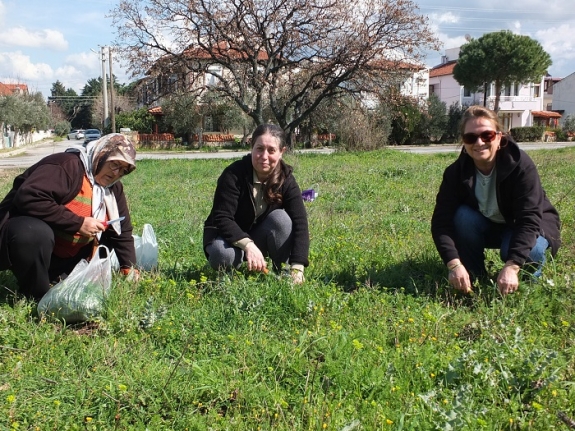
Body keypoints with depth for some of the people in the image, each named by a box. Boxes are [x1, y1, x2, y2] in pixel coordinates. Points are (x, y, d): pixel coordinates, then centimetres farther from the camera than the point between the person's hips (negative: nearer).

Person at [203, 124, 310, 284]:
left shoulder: (286, 179, -16)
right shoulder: (234, 175, -25)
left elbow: (299, 222, -24)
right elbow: (222, 218, -29)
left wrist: (297, 268, -36)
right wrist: (248, 245, -46)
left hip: (260, 236, 3)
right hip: (227, 235, -3)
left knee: (281, 218, -28)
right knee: (223, 254, -37)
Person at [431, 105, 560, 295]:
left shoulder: (521, 165, -29)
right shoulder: (456, 172, -21)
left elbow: (529, 218, -35)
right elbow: (441, 221, -26)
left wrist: (511, 267, -47)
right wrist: (454, 264, -41)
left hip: (529, 228, -2)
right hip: (488, 228, 3)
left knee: (529, 251, -34)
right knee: (463, 216, -28)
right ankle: (474, 279, -9)